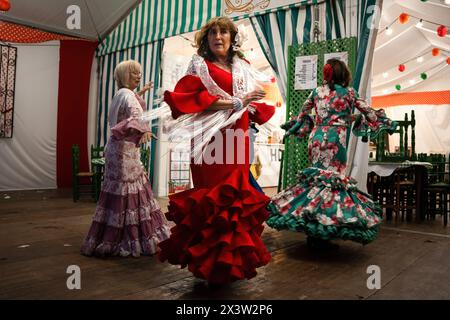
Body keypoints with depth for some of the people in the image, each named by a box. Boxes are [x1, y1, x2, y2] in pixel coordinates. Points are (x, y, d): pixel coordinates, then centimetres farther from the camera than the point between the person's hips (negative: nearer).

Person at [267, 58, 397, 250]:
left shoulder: (317, 92, 12)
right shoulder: (348, 92, 4)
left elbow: (302, 114, 24)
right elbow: (368, 111, 13)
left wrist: (293, 127, 41)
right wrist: (386, 123, 28)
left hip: (317, 137, 5)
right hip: (336, 138, -4)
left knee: (317, 177, 10)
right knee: (334, 177, -3)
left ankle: (313, 231, 12)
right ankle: (321, 236, -3)